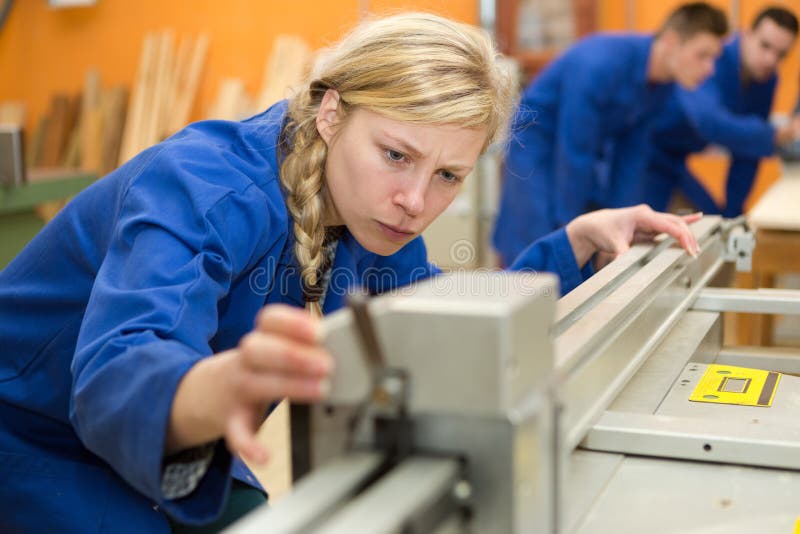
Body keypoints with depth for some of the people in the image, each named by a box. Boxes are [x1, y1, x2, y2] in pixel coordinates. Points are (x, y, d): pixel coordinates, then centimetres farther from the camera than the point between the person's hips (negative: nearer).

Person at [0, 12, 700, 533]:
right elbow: (113, 376, -48)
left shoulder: (372, 219, -11)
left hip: (159, 455, 6)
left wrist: (580, 237, -12)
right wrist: (222, 386, -72)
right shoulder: (201, 184, -33)